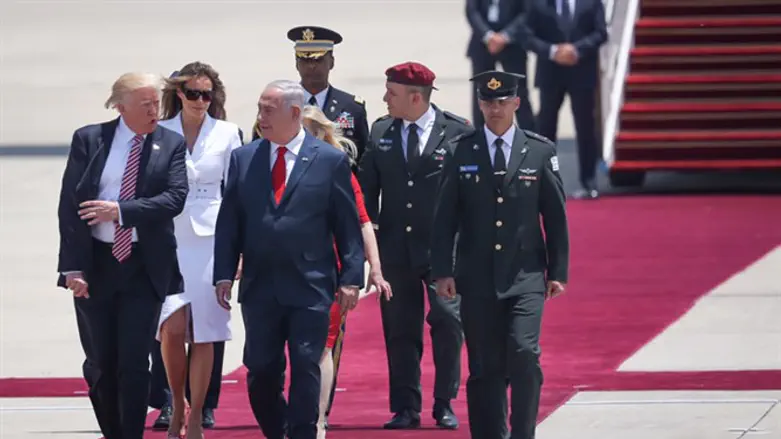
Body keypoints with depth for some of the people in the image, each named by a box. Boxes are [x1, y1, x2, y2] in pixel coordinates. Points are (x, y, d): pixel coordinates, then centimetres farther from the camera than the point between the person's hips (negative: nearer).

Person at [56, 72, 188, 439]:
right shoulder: (88, 140, 0)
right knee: (99, 363, 6)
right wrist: (72, 267, -10)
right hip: (95, 262, 1)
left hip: (144, 266, -1)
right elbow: (69, 205, -3)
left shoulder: (171, 145, 2)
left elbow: (175, 198, -9)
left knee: (134, 363, -5)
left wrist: (121, 211, -19)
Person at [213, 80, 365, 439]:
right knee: (261, 370, 5)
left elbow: (348, 226, 1)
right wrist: (224, 274, 1)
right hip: (259, 287, 3)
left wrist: (351, 279, -4)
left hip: (310, 288, -3)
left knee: (305, 367, -4)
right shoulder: (243, 159, 8)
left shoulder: (330, 161, 0)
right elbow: (229, 222, 8)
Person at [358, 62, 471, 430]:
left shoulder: (458, 133, -3)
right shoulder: (380, 132, 8)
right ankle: (405, 408, 12)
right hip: (395, 248, 3)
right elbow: (367, 188, 11)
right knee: (399, 330, 6)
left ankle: (445, 406, 7)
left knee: (447, 324, -4)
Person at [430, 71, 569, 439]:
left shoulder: (540, 151, 4)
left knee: (524, 353, -16)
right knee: (484, 367, 3)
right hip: (477, 279, 1)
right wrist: (442, 270, -3)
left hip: (526, 275, -1)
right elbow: (445, 216, 4)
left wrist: (558, 271, 3)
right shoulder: (461, 152, 4)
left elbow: (555, 216, 6)